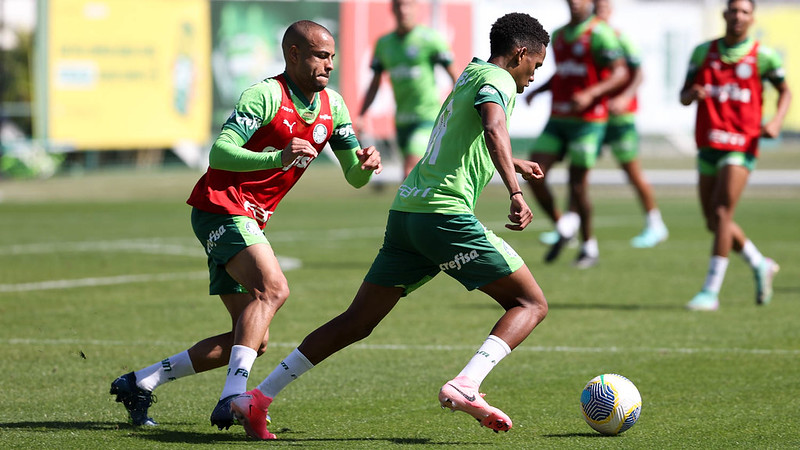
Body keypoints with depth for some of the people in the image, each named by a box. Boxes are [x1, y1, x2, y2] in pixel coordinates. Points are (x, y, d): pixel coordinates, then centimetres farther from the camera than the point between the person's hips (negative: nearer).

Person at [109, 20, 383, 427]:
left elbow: (353, 177, 11)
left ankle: (139, 383, 11)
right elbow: (220, 152, -24)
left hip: (248, 221, 9)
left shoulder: (332, 106, 9)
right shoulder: (266, 95, -15)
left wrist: (366, 164, -13)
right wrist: (279, 157, -38)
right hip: (220, 207, -9)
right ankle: (233, 396, -41)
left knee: (253, 340, 5)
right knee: (272, 288, -32)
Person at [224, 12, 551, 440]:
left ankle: (257, 398, 5)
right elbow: (494, 131, -24)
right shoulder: (497, 80, -1)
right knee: (531, 303, -2)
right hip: (445, 212, -8)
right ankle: (465, 386, -24)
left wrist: (512, 164, 58)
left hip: (406, 211, 8)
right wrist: (515, 192, -33)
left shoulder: (468, 79, 27)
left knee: (356, 322, 10)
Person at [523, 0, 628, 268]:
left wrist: (590, 94, -26)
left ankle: (589, 248, 13)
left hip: (588, 121, -6)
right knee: (534, 175, -6)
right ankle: (562, 227, 15)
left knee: (577, 184, -4)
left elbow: (620, 73, -12)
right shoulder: (559, 35, 15)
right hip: (557, 120, 6)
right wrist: (537, 91, 11)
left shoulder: (599, 33, -8)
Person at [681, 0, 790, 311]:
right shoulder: (703, 52, 8)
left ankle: (711, 291, -14)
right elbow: (683, 96, 11)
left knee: (722, 215, -16)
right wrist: (692, 94, -14)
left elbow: (785, 92, 11)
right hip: (708, 144, 5)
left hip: (741, 145, -5)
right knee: (713, 223, 9)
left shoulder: (763, 57, -1)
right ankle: (760, 266, 32)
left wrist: (776, 121, -8)